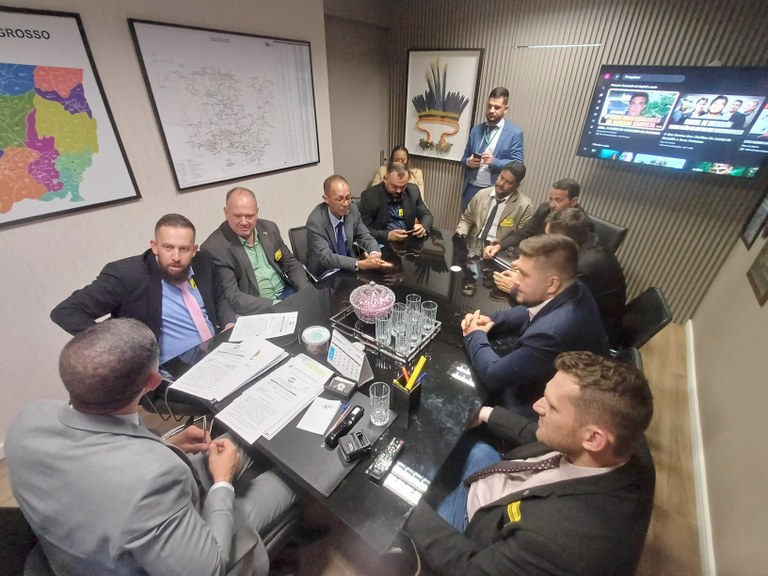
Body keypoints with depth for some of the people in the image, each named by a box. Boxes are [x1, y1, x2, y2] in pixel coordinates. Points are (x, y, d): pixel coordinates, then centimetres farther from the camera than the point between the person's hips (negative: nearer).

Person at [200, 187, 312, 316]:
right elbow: (231, 297, -13)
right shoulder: (214, 248, -10)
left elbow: (290, 262, 11)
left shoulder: (269, 228, 5)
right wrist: (275, 306, -23)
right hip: (256, 310, -5)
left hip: (286, 293, 6)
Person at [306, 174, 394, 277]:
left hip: (349, 269, 6)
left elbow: (366, 237, 0)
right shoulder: (315, 221, -21)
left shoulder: (352, 210, -5)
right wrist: (361, 264, -39)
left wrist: (374, 254, -23)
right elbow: (326, 257, -28)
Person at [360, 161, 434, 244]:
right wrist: (388, 235, -27)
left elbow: (427, 215, 9)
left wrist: (423, 227, -13)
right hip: (383, 243, -3)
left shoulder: (413, 190, 1)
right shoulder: (369, 196, -12)